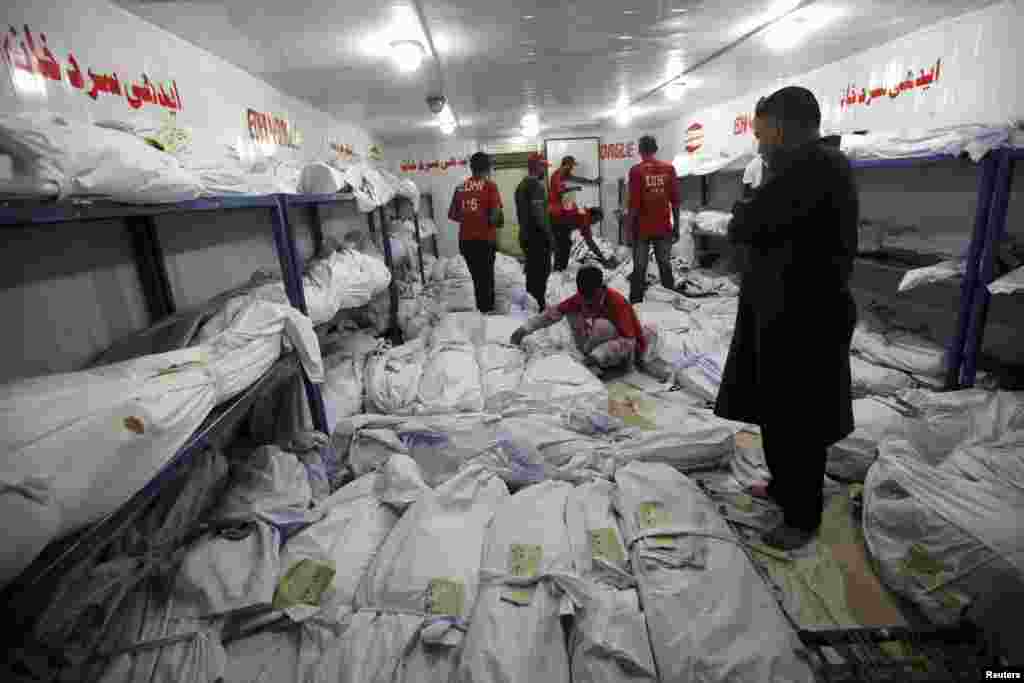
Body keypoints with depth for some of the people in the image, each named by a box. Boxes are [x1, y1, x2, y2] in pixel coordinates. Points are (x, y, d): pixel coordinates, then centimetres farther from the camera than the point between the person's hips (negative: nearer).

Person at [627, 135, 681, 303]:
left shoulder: (636, 170, -8)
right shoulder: (669, 168, 2)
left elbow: (634, 203, -10)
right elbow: (675, 200, 3)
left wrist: (630, 228, -2)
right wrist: (676, 226, 10)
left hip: (642, 228, -3)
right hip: (664, 228, 3)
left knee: (639, 268, 4)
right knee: (665, 266, 12)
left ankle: (636, 302, 6)